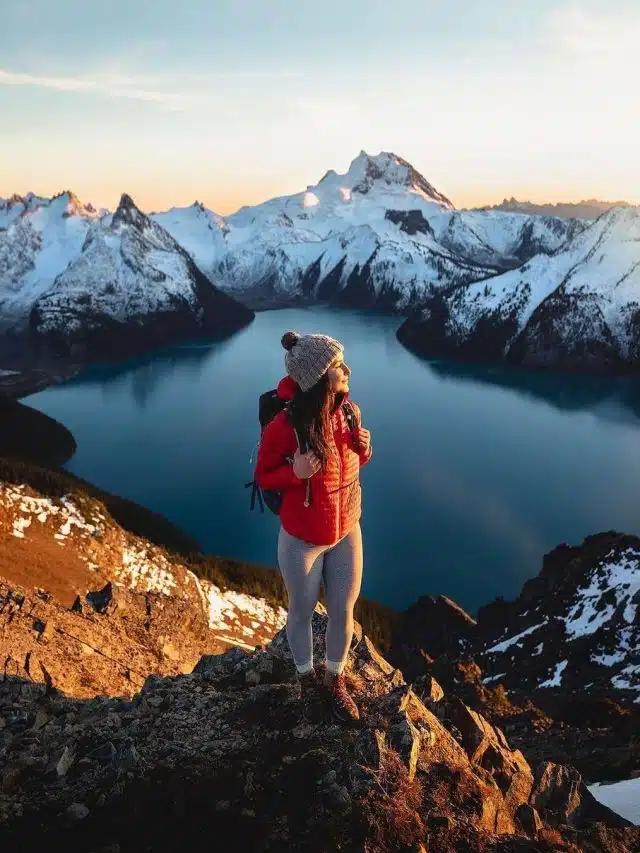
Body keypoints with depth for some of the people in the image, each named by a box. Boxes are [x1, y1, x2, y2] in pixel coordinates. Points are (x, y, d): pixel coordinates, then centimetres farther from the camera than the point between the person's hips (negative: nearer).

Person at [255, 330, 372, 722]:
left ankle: (335, 679, 43)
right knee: (302, 612, 19)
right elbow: (263, 477, -10)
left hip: (347, 533, 4)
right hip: (303, 540, -4)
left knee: (344, 613, 17)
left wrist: (365, 448, -15)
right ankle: (307, 678, 46)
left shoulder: (349, 411, -10)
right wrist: (295, 473, -30)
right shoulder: (285, 426, -26)